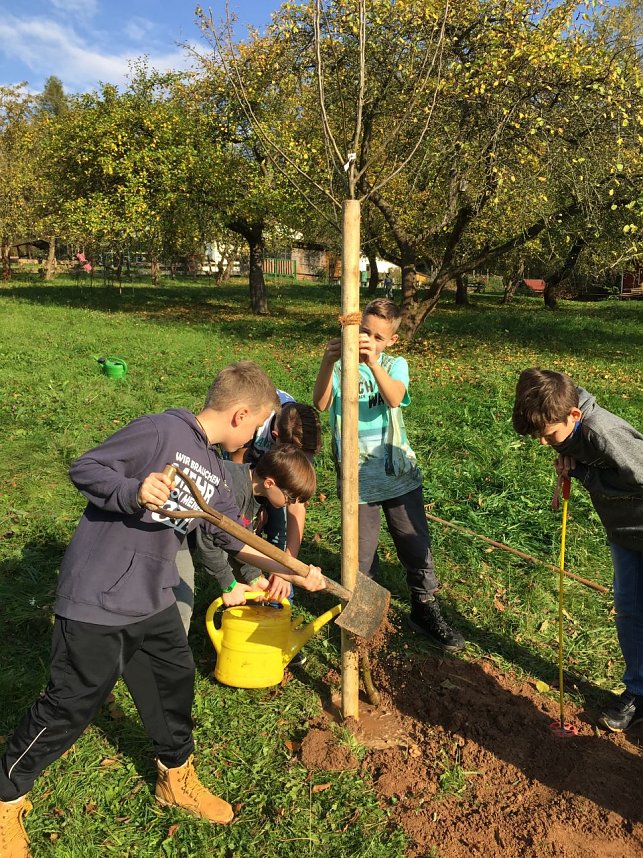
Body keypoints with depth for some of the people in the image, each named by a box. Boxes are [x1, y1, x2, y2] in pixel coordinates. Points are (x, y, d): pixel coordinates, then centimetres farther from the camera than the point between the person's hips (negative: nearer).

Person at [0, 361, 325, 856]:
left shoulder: (212, 471, 9)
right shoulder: (161, 430, -18)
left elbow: (236, 538, 15)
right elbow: (85, 469, -17)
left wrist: (294, 573, 13)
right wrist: (135, 492, -35)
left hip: (152, 601, 8)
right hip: (95, 599, -8)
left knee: (174, 683, 18)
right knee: (72, 705, 6)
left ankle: (178, 778, 43)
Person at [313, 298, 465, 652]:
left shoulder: (395, 365, 2)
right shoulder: (340, 366, -2)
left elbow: (394, 398, -20)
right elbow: (321, 403, -21)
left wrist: (372, 362, -36)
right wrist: (327, 363, -36)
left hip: (399, 475, 2)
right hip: (358, 482, -1)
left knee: (417, 548, 12)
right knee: (361, 558, 9)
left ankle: (425, 611, 33)